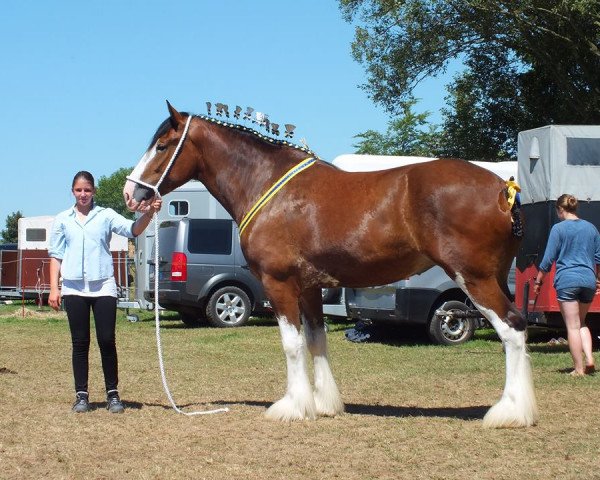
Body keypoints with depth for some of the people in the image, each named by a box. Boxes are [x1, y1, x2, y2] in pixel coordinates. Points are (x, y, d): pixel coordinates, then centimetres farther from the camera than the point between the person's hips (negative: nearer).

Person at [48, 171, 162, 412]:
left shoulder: (106, 215, 6)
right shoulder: (63, 220, 10)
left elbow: (133, 229, -9)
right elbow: (56, 255, 10)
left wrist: (149, 214, -28)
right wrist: (53, 288, 3)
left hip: (103, 286, -1)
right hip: (74, 287, 1)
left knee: (107, 341, -3)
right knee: (80, 343, 5)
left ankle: (113, 394, 6)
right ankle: (81, 395, 11)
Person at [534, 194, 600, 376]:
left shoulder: (559, 228, -4)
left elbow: (548, 259, -5)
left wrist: (538, 280, 5)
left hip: (566, 280, -5)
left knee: (572, 326, -1)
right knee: (582, 323, 19)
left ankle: (579, 368, -1)